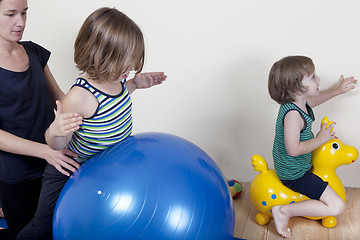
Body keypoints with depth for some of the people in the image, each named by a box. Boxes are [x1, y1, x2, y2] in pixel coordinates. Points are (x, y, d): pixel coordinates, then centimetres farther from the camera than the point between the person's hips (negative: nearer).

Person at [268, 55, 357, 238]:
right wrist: (320, 139, -21)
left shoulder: (299, 102, 1)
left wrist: (337, 90, 24)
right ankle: (284, 211, -8)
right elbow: (293, 149, -33)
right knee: (336, 206, -14)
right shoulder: (293, 114, -30)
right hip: (294, 175, -10)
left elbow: (315, 99, 26)